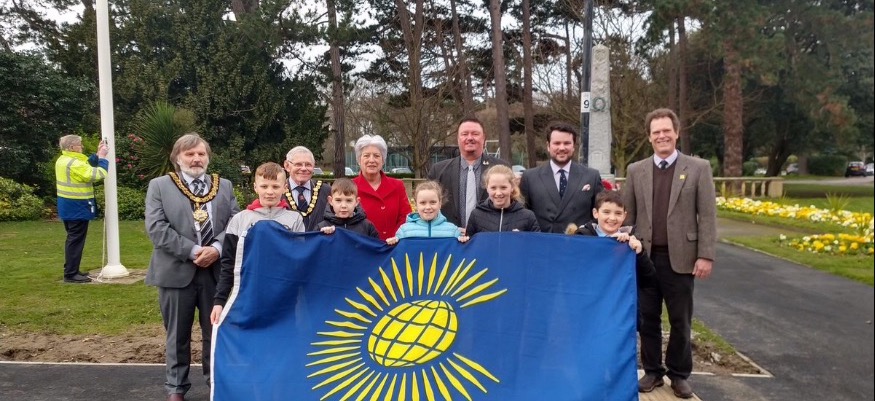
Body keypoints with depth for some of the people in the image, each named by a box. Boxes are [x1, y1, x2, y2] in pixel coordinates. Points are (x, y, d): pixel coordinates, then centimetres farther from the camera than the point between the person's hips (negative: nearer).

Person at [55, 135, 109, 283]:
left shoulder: (63, 160, 11)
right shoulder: (74, 164, -21)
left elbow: (87, 167, 17)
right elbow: (97, 174, -24)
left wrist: (97, 155, 8)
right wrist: (102, 157, -14)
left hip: (68, 206, 10)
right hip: (77, 208, -10)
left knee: (73, 239, 18)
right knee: (76, 240, -5)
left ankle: (71, 270, 25)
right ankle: (71, 274, -1)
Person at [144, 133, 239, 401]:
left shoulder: (224, 186, 10)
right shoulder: (159, 186, 2)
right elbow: (156, 227, -9)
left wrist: (217, 248, -16)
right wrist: (192, 251, -16)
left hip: (217, 271, 2)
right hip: (177, 271, -1)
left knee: (216, 332, 11)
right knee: (178, 334, 11)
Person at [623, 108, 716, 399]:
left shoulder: (698, 168, 0)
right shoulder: (636, 171, 6)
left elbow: (707, 216, -3)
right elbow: (627, 215, 7)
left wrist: (706, 255, -9)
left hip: (680, 257, -2)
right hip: (645, 256, 2)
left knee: (680, 320, 9)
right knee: (647, 318, 10)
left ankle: (679, 374, 25)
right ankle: (652, 371, 24)